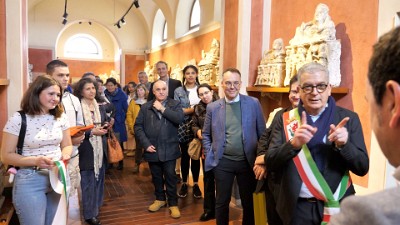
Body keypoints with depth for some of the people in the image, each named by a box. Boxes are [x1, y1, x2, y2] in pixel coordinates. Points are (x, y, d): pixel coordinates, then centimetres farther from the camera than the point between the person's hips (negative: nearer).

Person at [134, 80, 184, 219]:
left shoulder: (175, 104, 0)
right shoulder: (146, 107, 5)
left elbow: (180, 119, -18)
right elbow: (138, 126, 1)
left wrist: (162, 109, -14)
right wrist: (146, 144, -9)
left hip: (169, 149, -2)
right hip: (152, 149, 3)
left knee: (170, 177, 6)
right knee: (156, 177, 17)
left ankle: (173, 203, 21)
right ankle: (160, 199, 37)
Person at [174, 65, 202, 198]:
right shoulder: (178, 91, 2)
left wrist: (186, 110, -13)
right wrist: (194, 109, -15)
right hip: (184, 127, 0)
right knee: (185, 155, 9)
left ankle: (196, 184, 21)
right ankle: (184, 183, 23)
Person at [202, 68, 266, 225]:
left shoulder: (253, 103, -4)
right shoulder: (213, 107, -1)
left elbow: (262, 133, 1)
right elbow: (206, 134, 9)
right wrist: (209, 155, 0)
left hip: (247, 161, 0)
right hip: (223, 162, 1)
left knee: (248, 201, 17)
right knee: (222, 202, 15)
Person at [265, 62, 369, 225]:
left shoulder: (348, 118, -4)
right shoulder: (285, 119, -4)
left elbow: (362, 168, -5)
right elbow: (270, 164, -9)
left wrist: (344, 145, -24)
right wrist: (294, 143, -26)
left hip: (337, 206, 0)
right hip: (296, 207, 0)